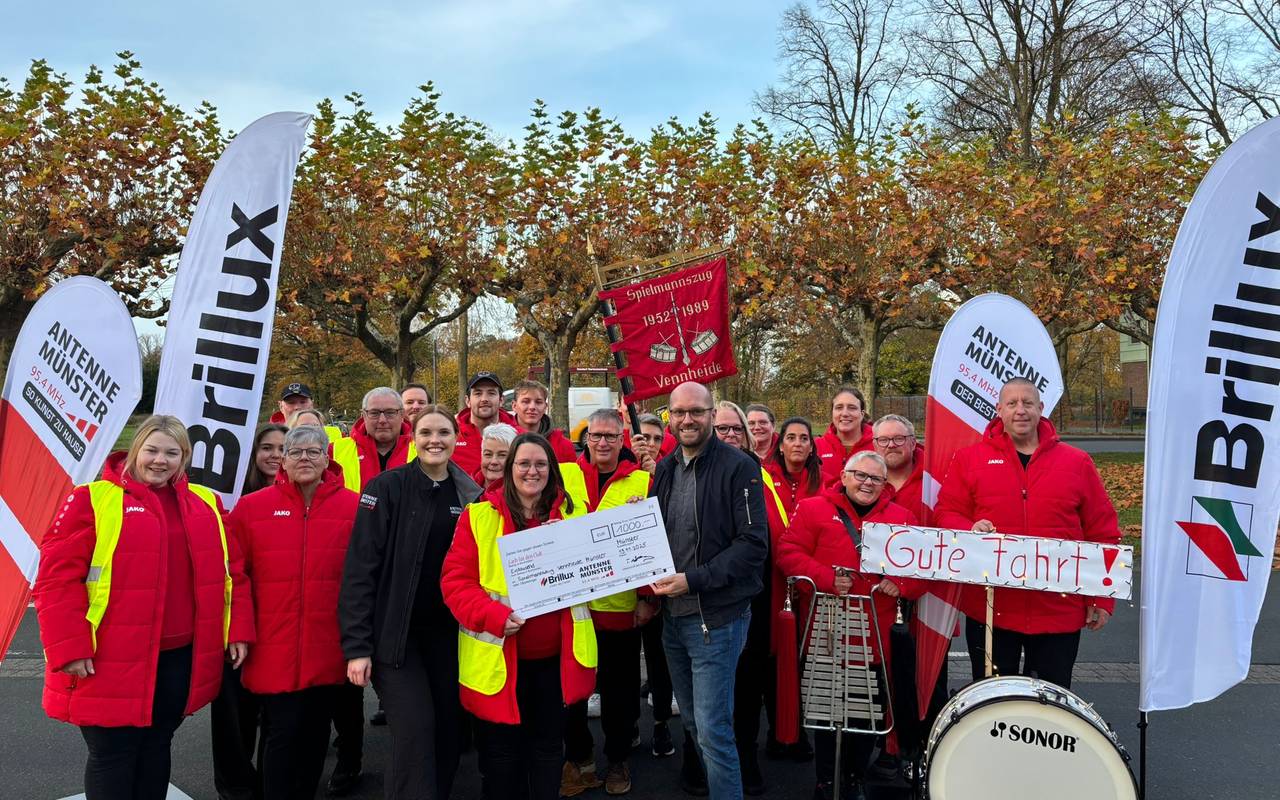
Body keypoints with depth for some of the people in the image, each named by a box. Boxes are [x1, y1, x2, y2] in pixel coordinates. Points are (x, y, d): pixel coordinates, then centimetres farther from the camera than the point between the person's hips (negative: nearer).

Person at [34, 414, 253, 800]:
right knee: (111, 753, 6)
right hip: (112, 662, -4)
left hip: (180, 657, 4)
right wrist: (70, 648, -15)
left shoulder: (206, 504, 8)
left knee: (156, 746, 17)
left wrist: (238, 631, 5)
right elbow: (58, 577, -10)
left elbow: (232, 571, 12)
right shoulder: (93, 499, -6)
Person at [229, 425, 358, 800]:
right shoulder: (251, 507, 0)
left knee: (315, 733, 14)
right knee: (281, 734, 4)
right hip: (275, 647, -1)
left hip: (328, 646, 1)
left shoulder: (354, 507, -1)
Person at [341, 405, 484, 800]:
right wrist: (357, 646, -16)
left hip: (448, 633, 5)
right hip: (396, 633, -4)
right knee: (415, 729, -13)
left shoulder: (470, 494, 5)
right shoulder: (387, 488, -8)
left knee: (449, 729, 9)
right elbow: (360, 568, -11)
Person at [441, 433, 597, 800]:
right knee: (502, 748, 13)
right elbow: (455, 581, -9)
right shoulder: (479, 516, -6)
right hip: (499, 657, -2)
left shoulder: (574, 514, 3)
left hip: (555, 655, 3)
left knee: (549, 744, 18)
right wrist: (495, 616, -22)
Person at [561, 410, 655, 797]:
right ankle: (578, 758, 31)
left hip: (622, 605, -1)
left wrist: (649, 598, -4)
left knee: (619, 688, 13)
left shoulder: (643, 482, -2)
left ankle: (618, 759, 31)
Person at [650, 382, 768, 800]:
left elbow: (754, 543, -17)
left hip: (717, 617, -6)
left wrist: (693, 580, -22)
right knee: (692, 719, 19)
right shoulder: (664, 469, 9)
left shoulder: (739, 467, -12)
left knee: (713, 728, -4)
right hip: (672, 614, 6)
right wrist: (652, 588, 3)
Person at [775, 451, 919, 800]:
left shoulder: (902, 518, 10)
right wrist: (827, 578, -18)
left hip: (877, 636, 3)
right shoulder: (813, 509, 1)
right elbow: (789, 553, -7)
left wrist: (901, 584, -11)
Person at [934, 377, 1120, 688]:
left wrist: (1103, 599, 2)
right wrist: (969, 530, -19)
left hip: (1060, 612, 0)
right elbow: (946, 513, 3)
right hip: (989, 609, 0)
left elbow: (1103, 533, 5)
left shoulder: (1077, 463, 5)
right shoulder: (969, 459, 3)